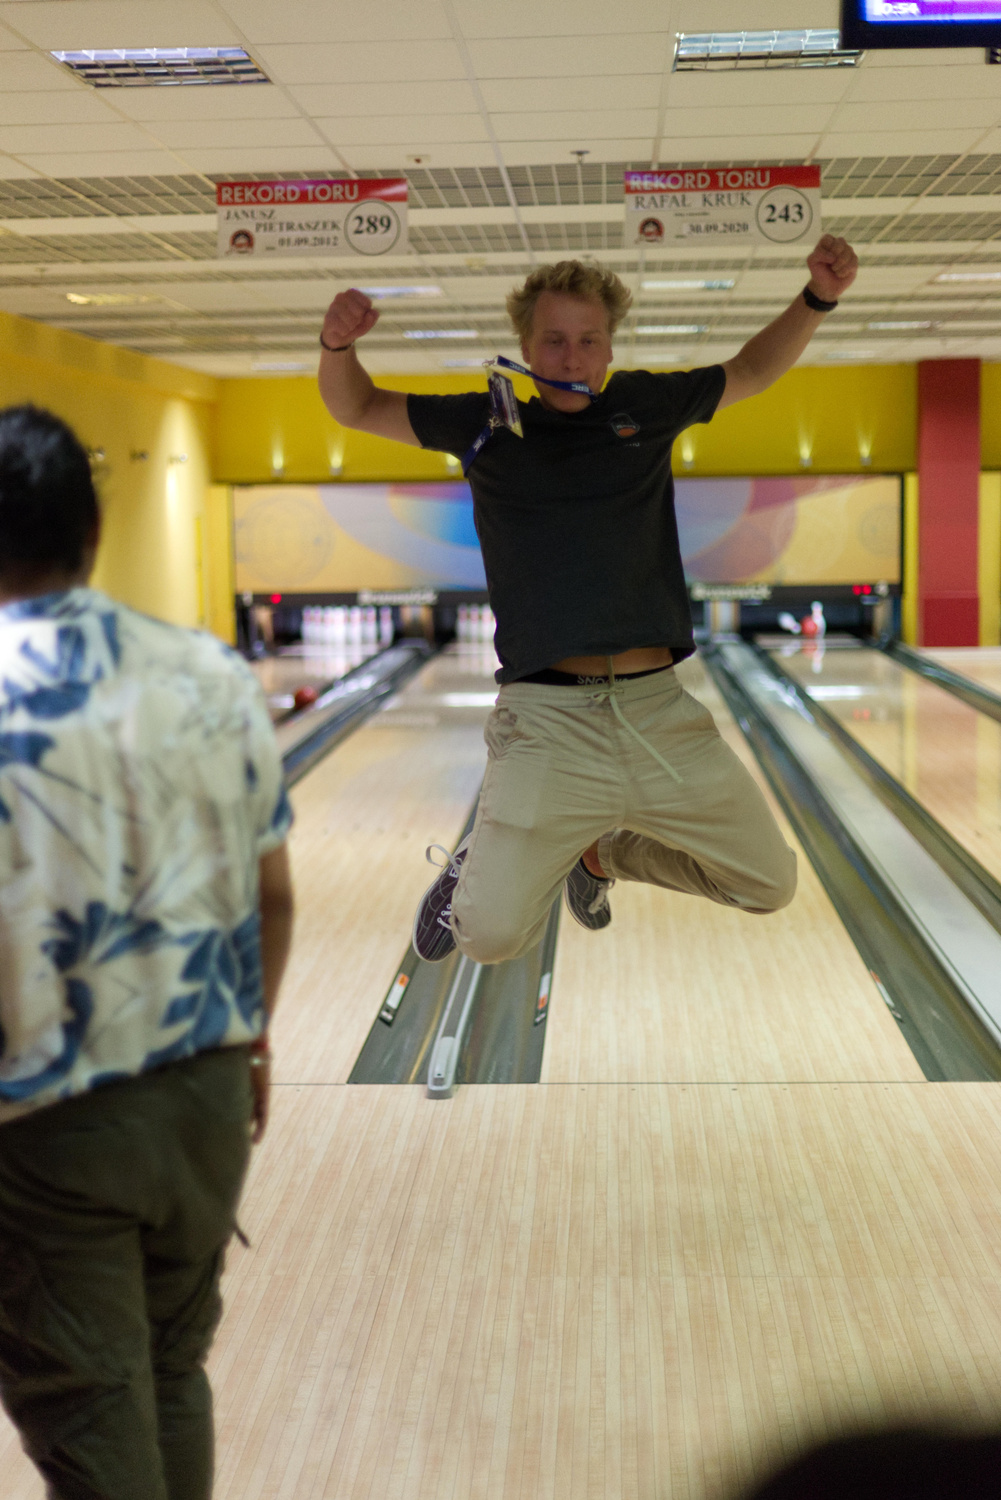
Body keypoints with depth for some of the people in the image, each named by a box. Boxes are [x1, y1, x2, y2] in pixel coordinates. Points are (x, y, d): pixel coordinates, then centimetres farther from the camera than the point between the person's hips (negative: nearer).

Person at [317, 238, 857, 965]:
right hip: (549, 721, -3)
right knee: (492, 934, -11)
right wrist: (339, 346, -10)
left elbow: (754, 370, 23)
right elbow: (357, 408, 11)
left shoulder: (645, 406, 8)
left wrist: (817, 299, 8)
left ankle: (603, 853, 34)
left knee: (770, 885, 12)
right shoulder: (487, 422, 4)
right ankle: (476, 867, 27)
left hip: (660, 711, 3)